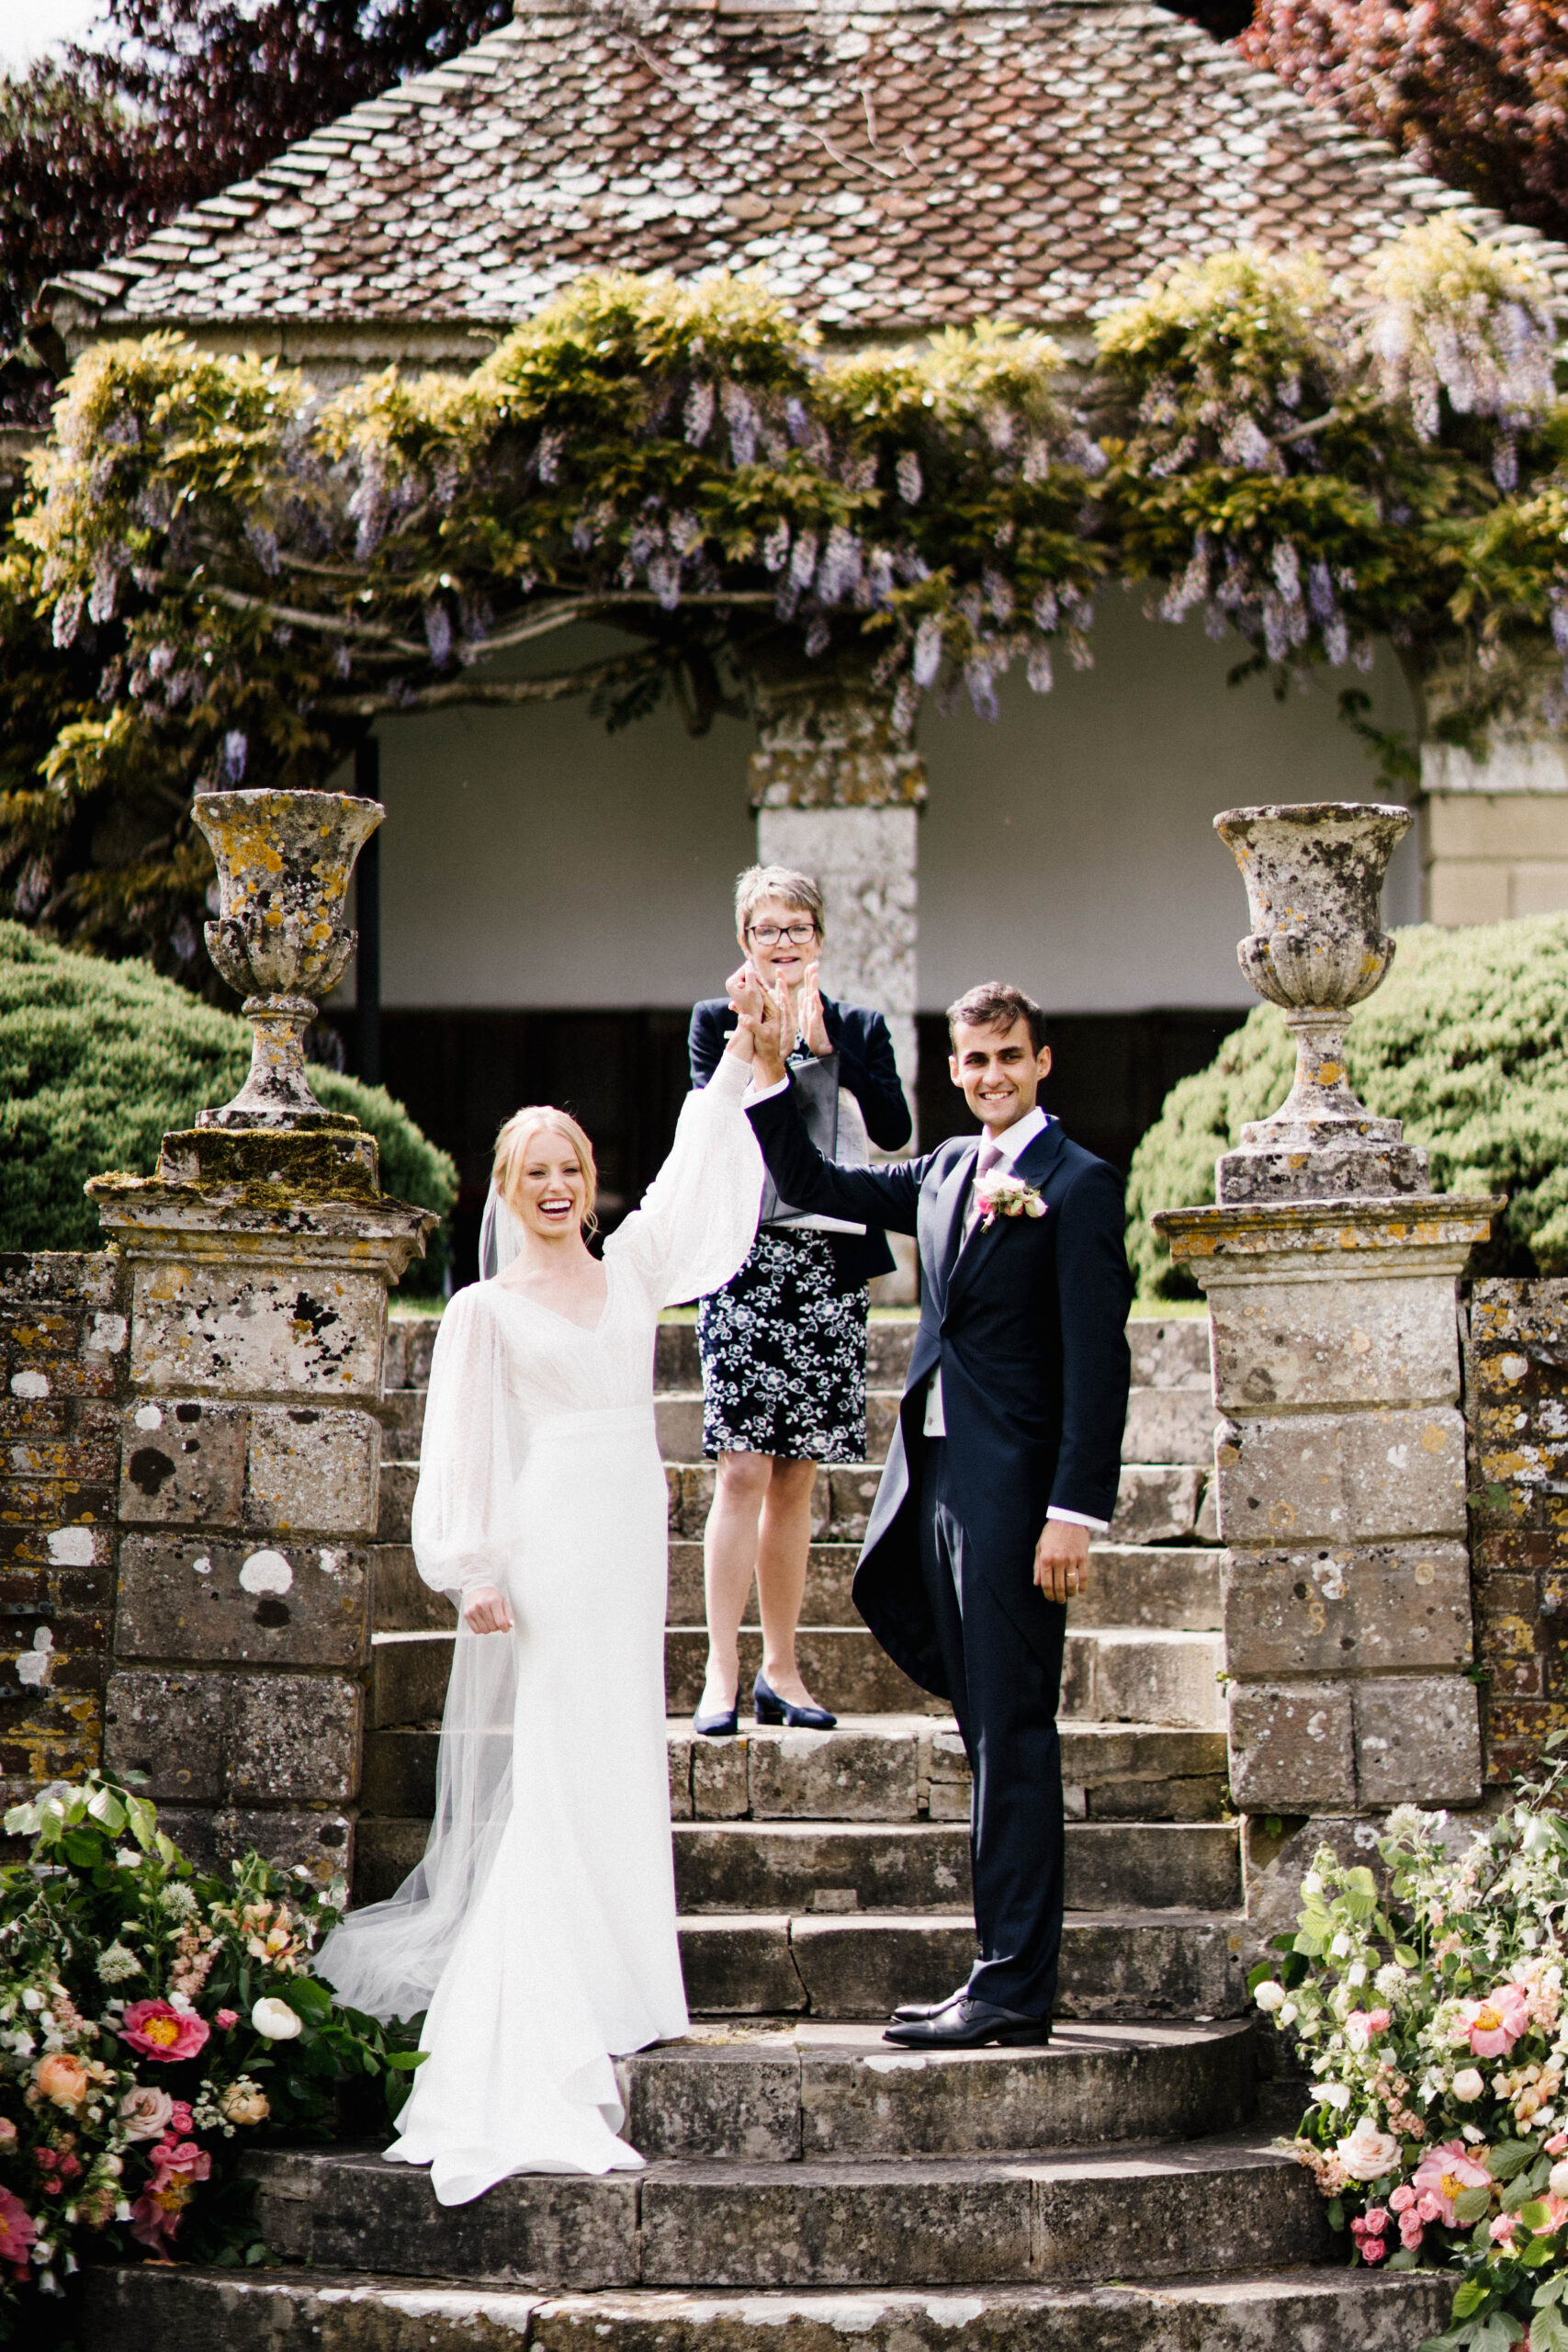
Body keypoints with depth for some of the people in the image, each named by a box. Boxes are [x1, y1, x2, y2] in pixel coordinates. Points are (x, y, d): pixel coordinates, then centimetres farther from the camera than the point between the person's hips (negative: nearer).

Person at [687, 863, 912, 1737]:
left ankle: (781, 1671, 14)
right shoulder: (718, 1022, 6)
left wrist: (827, 1045, -10)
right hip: (748, 1259, -3)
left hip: (833, 1267, 3)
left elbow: (896, 1130, -3)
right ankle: (723, 1673, -8)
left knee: (796, 1476, 8)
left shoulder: (860, 1029, 12)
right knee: (744, 1469, -10)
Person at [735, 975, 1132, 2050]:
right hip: (937, 1477, 8)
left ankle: (1016, 1990, -5)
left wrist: (1077, 1511, -19)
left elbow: (1099, 1360, -12)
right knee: (992, 1737, 13)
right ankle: (1005, 1974, 22)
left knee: (1012, 1738, -7)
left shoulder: (1080, 1183, -7)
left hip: (1015, 1486, -8)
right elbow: (811, 1184, 26)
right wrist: (772, 1065, 14)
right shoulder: (947, 1172, 16)